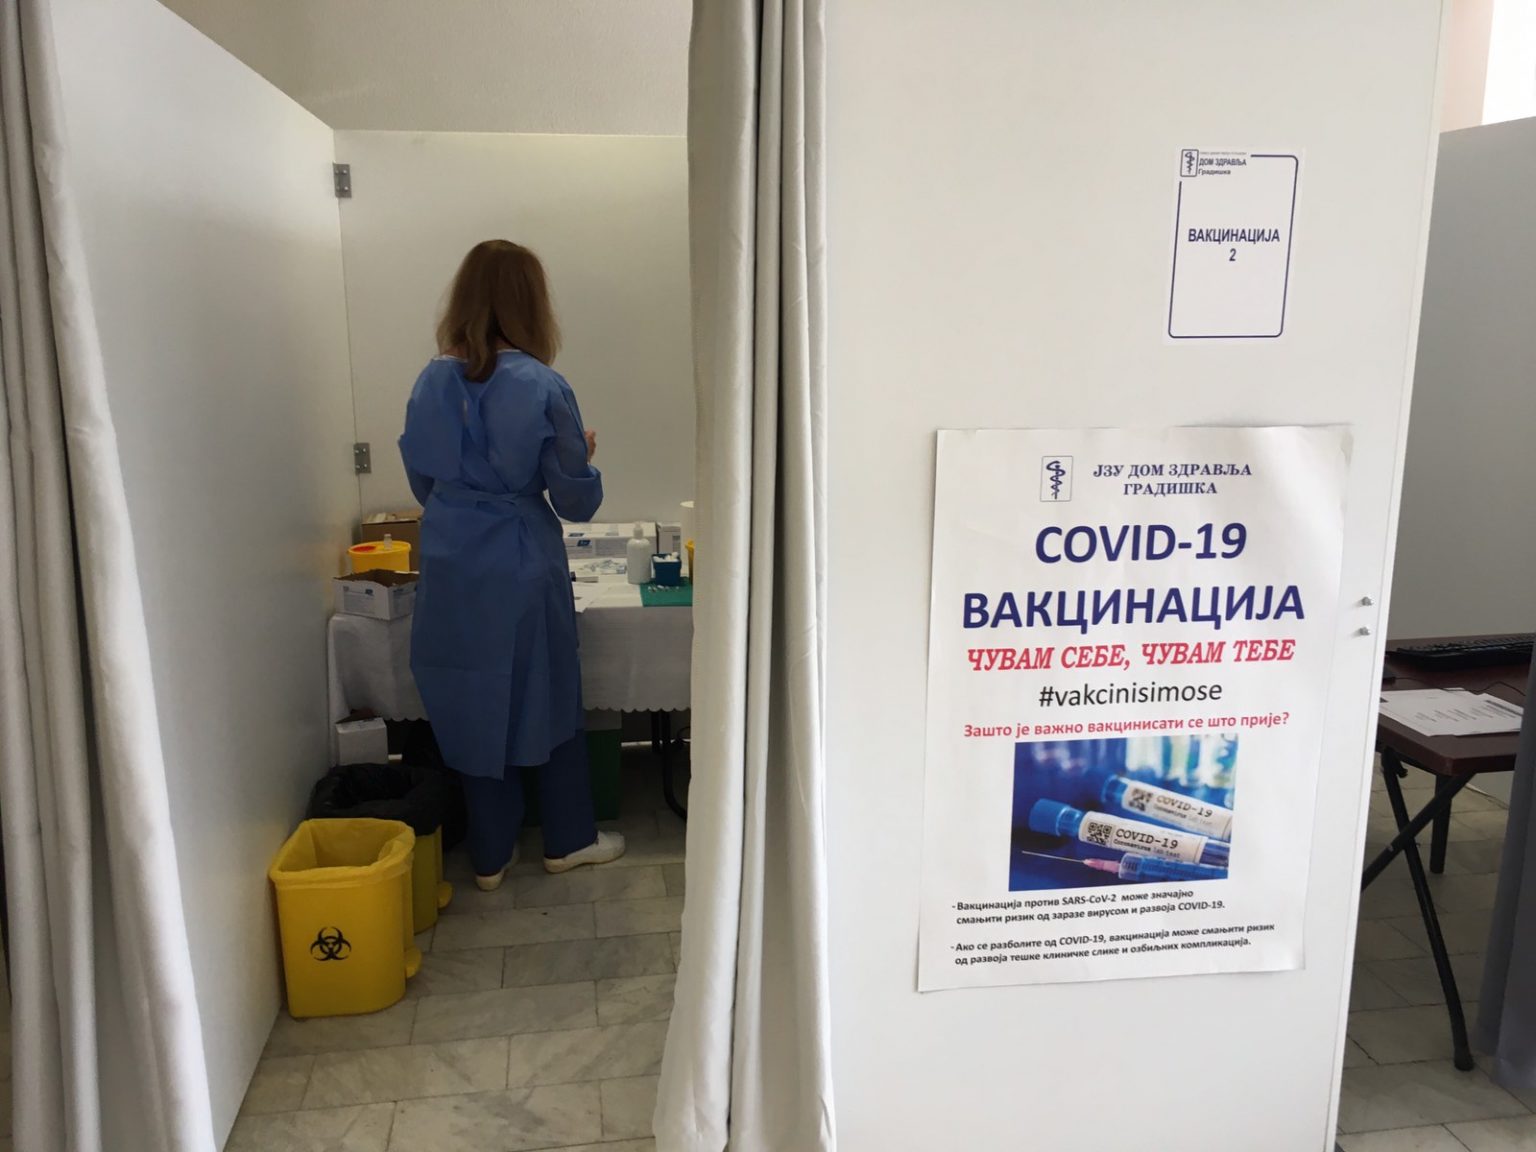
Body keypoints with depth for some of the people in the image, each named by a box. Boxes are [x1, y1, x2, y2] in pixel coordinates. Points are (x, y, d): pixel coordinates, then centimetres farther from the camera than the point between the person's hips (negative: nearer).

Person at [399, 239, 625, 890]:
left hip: (450, 573, 4)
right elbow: (576, 500, -10)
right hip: (522, 572, -4)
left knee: (471, 704, 13)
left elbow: (422, 483, 9)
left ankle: (490, 856, 25)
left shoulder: (431, 383, -1)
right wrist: (584, 457, 9)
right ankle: (568, 840, 28)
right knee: (549, 697, 14)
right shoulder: (542, 388, -15)